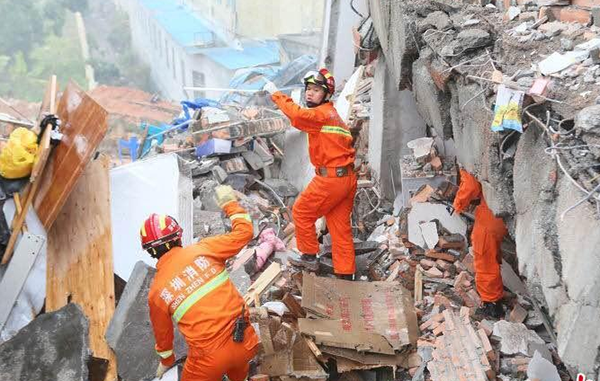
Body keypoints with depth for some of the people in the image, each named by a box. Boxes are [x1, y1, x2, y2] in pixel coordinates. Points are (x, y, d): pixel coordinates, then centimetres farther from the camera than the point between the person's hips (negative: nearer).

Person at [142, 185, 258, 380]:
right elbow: (244, 232, 3)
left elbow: (162, 333, 15)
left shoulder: (156, 292, 0)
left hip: (210, 357, -1)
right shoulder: (202, 250, -5)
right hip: (246, 342, 2)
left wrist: (166, 361, 34)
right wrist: (229, 203, 18)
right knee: (237, 363, 36)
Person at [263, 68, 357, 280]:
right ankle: (345, 275, 14)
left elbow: (298, 115, -29)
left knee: (301, 212, 10)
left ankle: (309, 257, 22)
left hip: (330, 178, -9)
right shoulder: (333, 114, 19)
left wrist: (276, 94, -18)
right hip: (347, 178, 9)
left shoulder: (321, 114, -10)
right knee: (340, 227, 11)